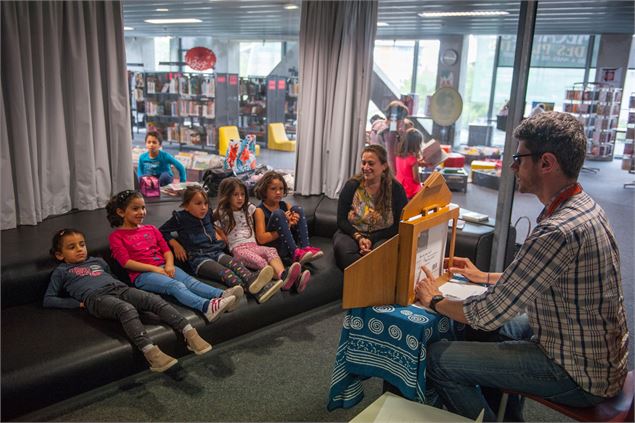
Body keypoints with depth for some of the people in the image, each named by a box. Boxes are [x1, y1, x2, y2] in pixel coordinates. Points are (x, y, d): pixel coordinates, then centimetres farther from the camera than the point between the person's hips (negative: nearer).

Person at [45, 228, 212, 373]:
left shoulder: (97, 261, 35)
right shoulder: (61, 271, 21)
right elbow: (48, 300, 15)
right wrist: (78, 303, 3)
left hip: (120, 288, 5)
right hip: (96, 297, -5)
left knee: (155, 300, -24)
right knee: (127, 309, -39)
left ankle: (189, 333, -37)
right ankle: (150, 351, -54)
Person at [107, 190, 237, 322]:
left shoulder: (151, 229, 24)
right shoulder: (116, 236, 7)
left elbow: (166, 249, 17)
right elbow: (126, 262, -5)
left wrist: (169, 264, -6)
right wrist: (154, 268, -14)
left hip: (163, 267, 5)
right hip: (142, 274, -5)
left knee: (190, 280, -24)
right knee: (175, 285, -32)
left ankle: (221, 295, -47)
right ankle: (206, 306, -56)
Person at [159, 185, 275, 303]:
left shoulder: (208, 214, 17)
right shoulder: (180, 218, 1)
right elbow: (162, 231, 9)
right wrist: (175, 244, -3)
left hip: (216, 251, 5)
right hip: (198, 257, -5)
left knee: (234, 263, -28)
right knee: (221, 270, -35)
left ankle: (251, 279, -55)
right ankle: (239, 285, -62)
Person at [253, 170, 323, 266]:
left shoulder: (285, 206, 11)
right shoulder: (260, 210, -6)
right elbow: (261, 239, -15)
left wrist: (293, 223, -10)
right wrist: (286, 226, -18)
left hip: (289, 244, 6)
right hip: (273, 249, -6)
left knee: (297, 209, -5)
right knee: (278, 213, -24)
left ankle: (305, 247, -19)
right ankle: (295, 253, -31)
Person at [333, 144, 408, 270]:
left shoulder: (396, 189, -2)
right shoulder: (352, 185, 0)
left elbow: (398, 226, -4)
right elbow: (341, 220, 0)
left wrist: (371, 240, -17)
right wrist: (359, 238, -17)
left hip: (382, 237, -1)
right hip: (352, 234, 2)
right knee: (342, 247, -34)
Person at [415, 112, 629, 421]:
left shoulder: (559, 231, -31)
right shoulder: (584, 206, 2)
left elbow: (488, 314, -26)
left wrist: (435, 301, -8)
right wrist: (486, 277, 19)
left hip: (580, 374, -10)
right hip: (598, 355, 10)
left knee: (438, 358, -12)